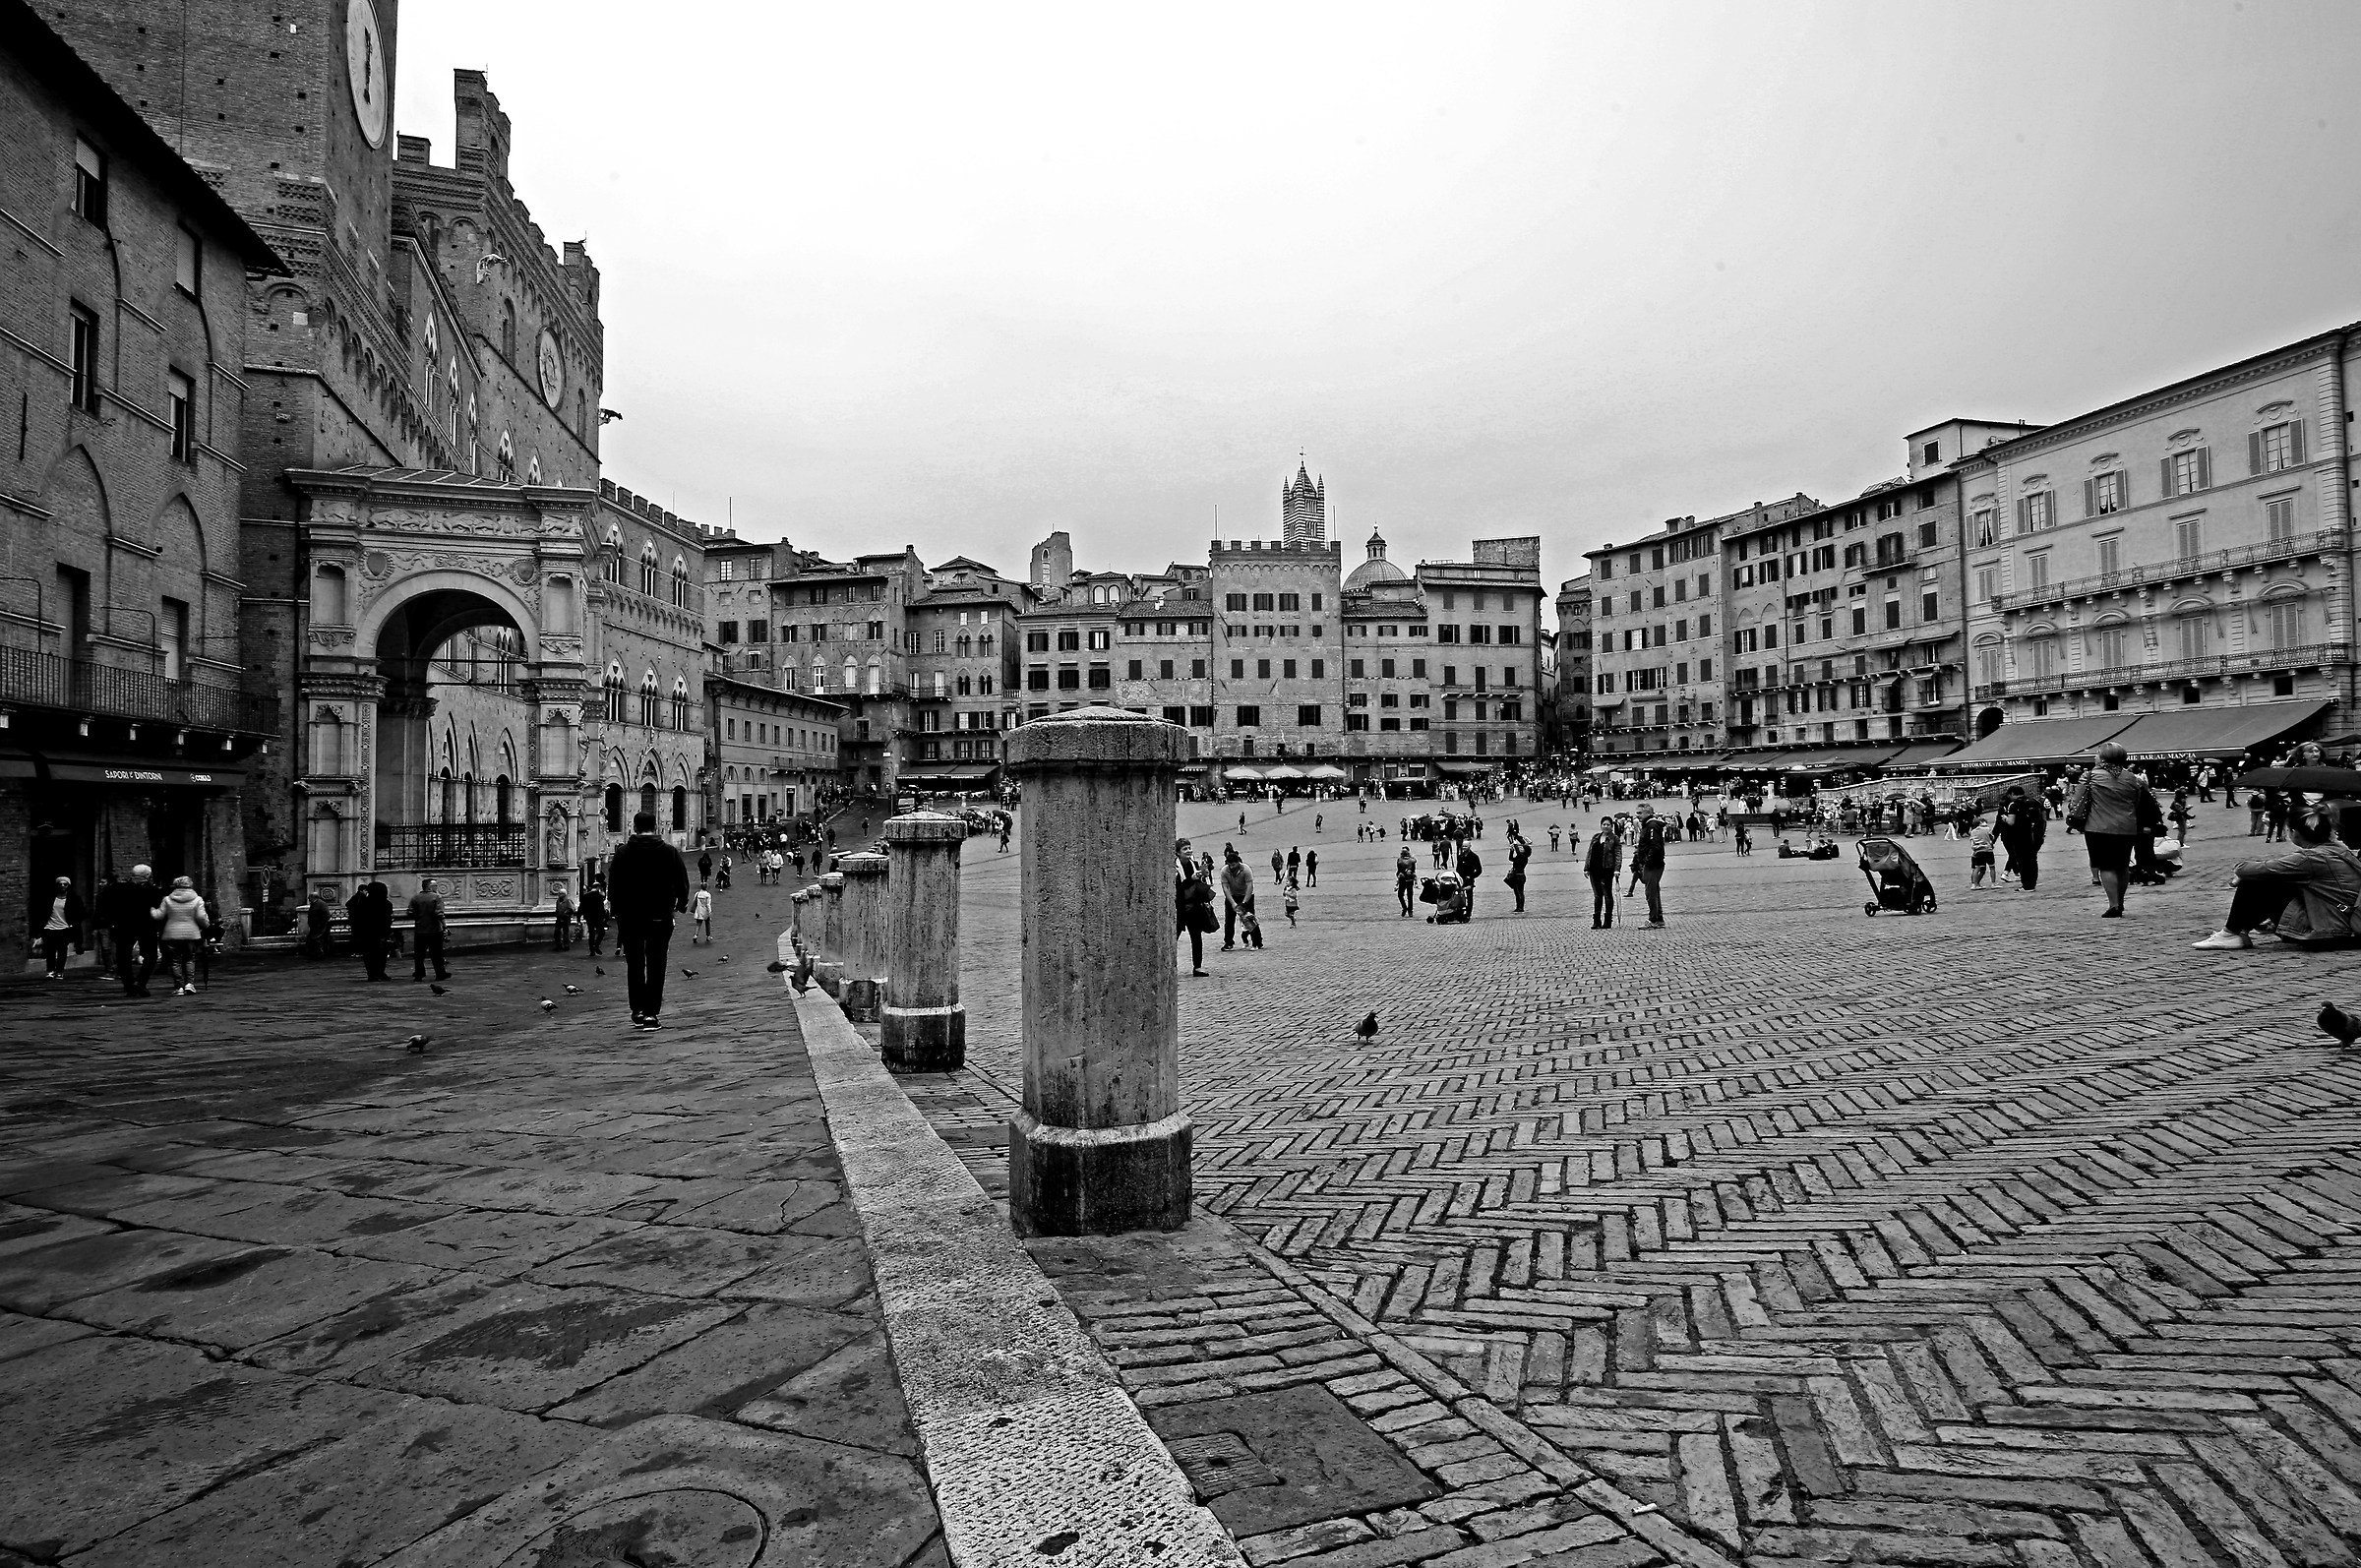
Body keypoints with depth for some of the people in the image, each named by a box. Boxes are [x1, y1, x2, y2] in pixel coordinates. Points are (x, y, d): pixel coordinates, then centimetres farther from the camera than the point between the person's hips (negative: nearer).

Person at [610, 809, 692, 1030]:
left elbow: (613, 885, -1)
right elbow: (682, 883, 2)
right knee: (656, 965, 5)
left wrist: (617, 907, 11)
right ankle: (652, 1013, 0)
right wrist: (681, 904, 17)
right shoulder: (670, 852, -3)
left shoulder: (623, 852, -3)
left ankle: (638, 1011, 14)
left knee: (634, 964, 13)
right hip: (660, 917, 0)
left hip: (630, 917, 0)